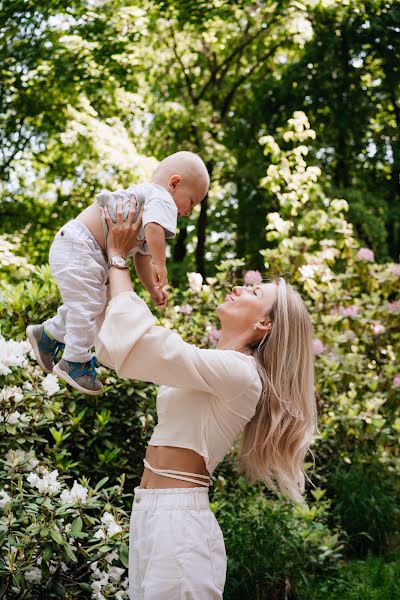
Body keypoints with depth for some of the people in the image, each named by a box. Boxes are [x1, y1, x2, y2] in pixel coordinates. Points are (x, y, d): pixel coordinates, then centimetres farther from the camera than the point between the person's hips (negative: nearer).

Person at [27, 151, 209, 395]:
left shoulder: (145, 196, 22)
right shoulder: (161, 198, -11)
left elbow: (142, 257, 26)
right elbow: (153, 226, -34)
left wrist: (153, 289, 22)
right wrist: (161, 265, -29)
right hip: (77, 246, -11)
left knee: (95, 303, 21)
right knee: (87, 304, -7)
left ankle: (48, 334, 35)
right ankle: (75, 362, 5)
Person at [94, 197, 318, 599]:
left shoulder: (239, 372, -15)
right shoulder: (215, 366, 14)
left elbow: (135, 339, -20)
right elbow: (114, 341, 21)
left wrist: (118, 257, -7)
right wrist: (112, 260, 18)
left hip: (176, 519, -9)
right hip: (148, 513, 9)